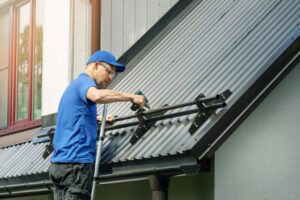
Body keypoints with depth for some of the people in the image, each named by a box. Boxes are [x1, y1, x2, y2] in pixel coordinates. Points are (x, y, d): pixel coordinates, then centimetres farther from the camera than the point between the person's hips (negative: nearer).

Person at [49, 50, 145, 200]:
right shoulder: (84, 81, -6)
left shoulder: (74, 85, 26)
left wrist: (98, 119, 48)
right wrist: (131, 97, -23)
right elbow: (98, 95, -31)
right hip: (76, 162, -10)